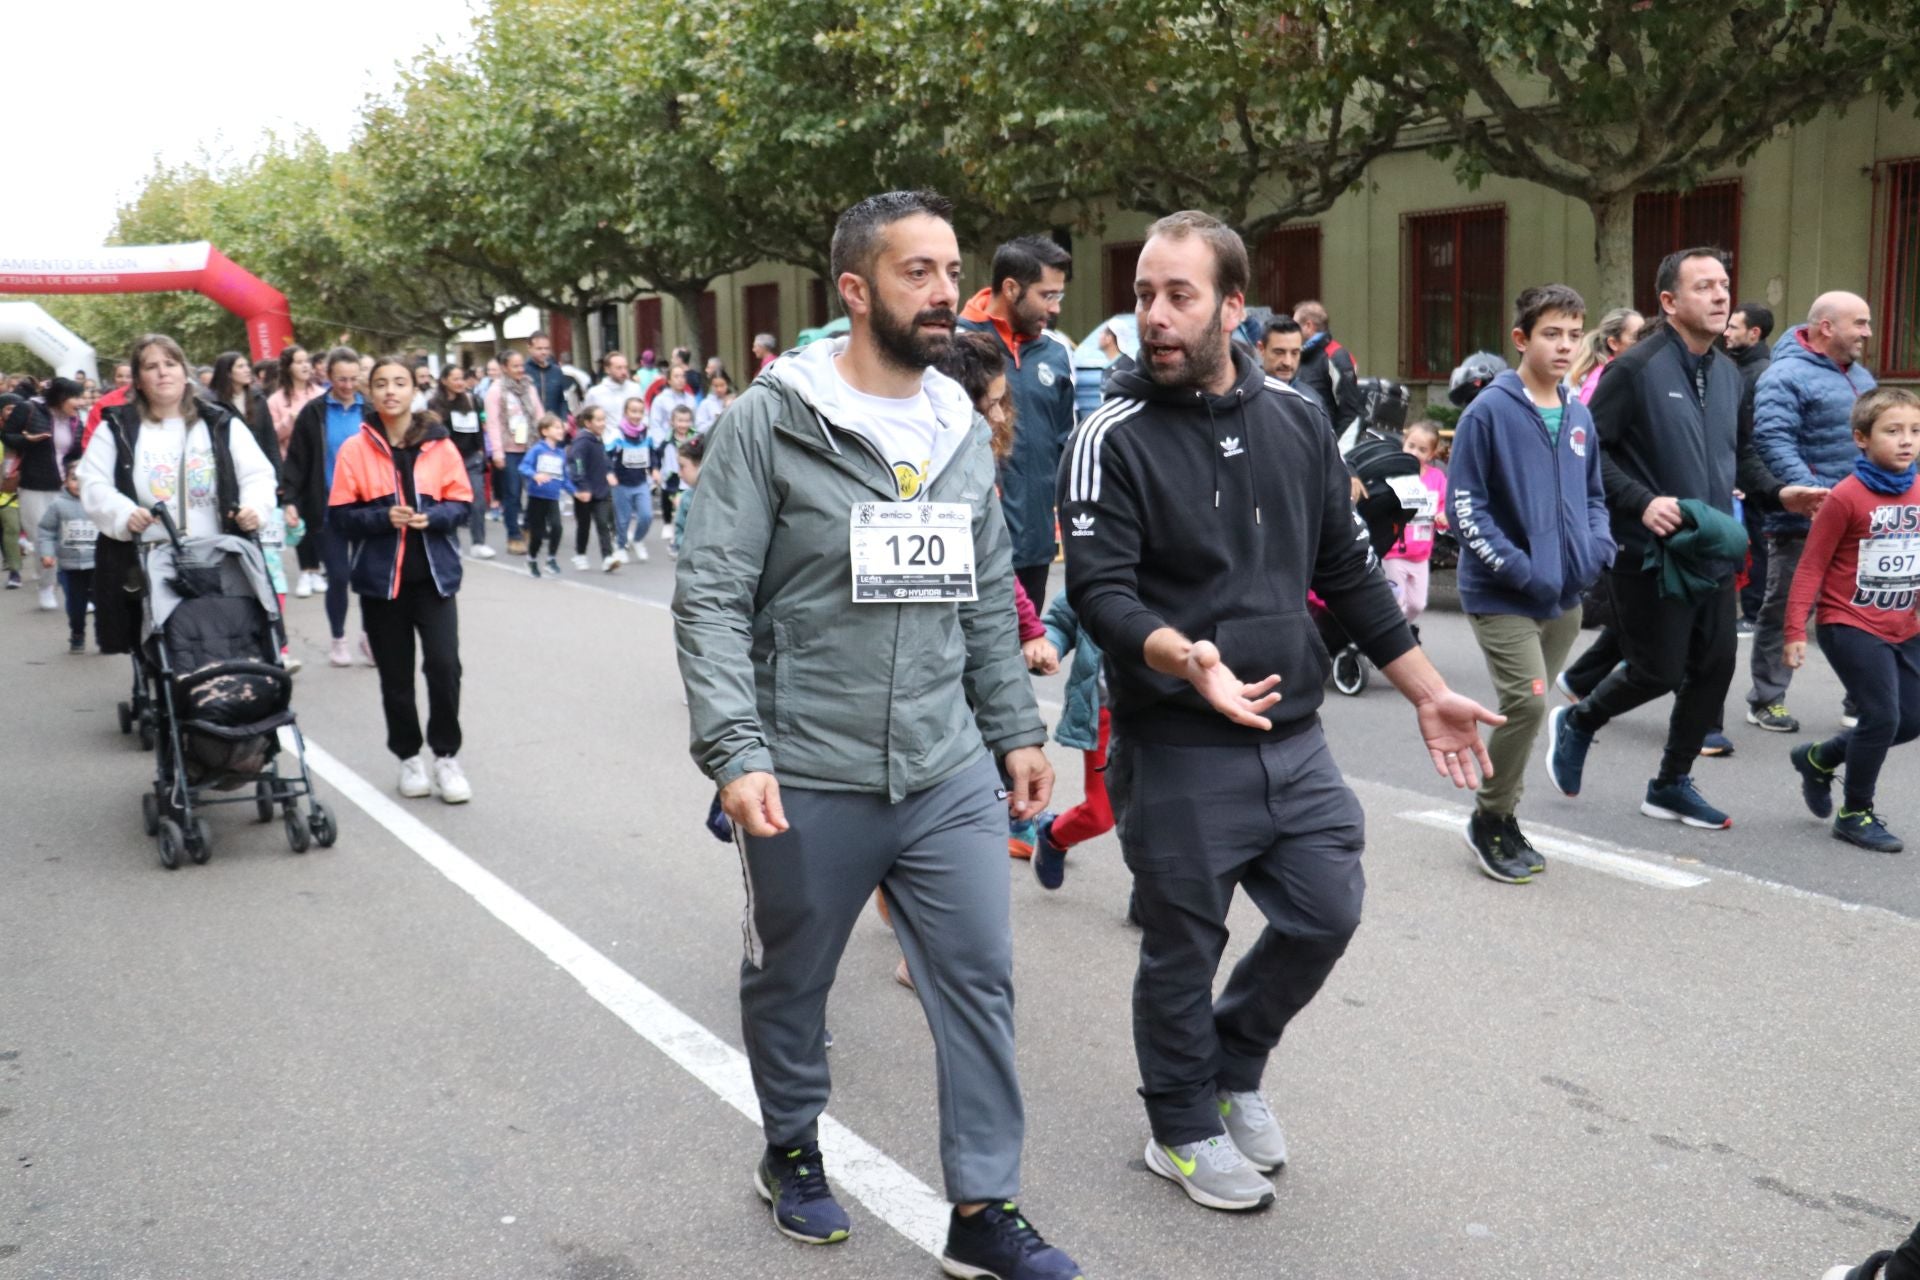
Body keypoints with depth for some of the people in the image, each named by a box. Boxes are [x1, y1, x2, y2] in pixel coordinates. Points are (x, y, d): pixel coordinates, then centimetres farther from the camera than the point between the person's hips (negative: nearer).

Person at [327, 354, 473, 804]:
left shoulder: (438, 444, 0)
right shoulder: (355, 449, -3)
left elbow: (460, 502, 3)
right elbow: (340, 515, -3)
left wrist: (432, 517, -17)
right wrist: (383, 517, -19)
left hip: (434, 575, 0)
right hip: (380, 577, 0)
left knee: (444, 665, -11)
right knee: (396, 676, 9)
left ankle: (446, 756, 8)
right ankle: (409, 757, 27)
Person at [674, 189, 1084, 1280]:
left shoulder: (964, 430, 9)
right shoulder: (770, 422, -9)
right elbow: (711, 599, -12)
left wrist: (1016, 729, 13)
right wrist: (737, 751, -20)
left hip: (952, 778, 4)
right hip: (810, 783, -4)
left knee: (982, 982, 5)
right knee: (790, 985, 15)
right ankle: (793, 1152, 42)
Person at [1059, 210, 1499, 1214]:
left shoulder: (1295, 419, 6)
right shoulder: (1114, 438, -10)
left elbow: (1348, 571, 12)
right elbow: (1098, 591, -18)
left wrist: (1428, 693, 12)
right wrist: (1183, 656, -37)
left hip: (1293, 738, 5)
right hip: (1176, 752, -5)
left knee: (1325, 914, 12)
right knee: (1184, 945, 8)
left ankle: (1234, 1066, 38)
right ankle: (1183, 1126, 31)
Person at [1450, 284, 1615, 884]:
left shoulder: (1579, 414, 9)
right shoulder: (1490, 411, -11)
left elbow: (1592, 495, 20)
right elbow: (1464, 504, -12)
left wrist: (1598, 544, 0)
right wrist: (1518, 568, -19)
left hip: (1565, 595, 6)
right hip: (1502, 594, -6)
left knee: (1529, 706, 13)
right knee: (1526, 702, -15)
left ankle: (1503, 820, 28)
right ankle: (1490, 821, 5)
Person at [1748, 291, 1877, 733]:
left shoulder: (1860, 375, 16)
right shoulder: (1786, 376, -13)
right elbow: (1774, 444, -23)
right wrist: (1814, 496, -31)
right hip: (1803, 522, -8)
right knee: (1784, 613, 2)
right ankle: (1765, 701, 13)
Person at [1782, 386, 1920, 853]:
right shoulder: (1847, 496, -15)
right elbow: (1811, 566, -12)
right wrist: (1795, 631, -15)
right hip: (1850, 625, -7)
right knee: (1882, 716, -10)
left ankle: (1819, 759, 30)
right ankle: (1856, 815, 9)